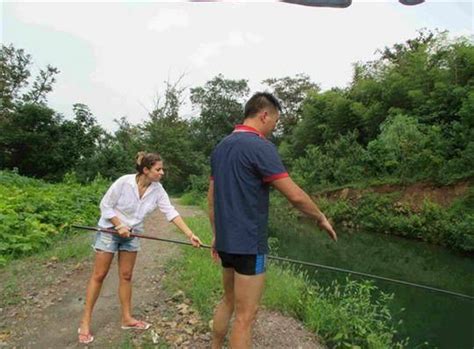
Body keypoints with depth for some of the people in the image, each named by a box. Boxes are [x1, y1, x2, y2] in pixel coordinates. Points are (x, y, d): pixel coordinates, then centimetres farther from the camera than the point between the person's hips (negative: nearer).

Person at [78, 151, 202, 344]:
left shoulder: (157, 189, -12)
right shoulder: (124, 182, -25)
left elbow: (171, 212, -16)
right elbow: (105, 206, -15)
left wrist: (190, 235, -22)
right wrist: (119, 226, -22)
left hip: (132, 235, 4)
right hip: (110, 230, -4)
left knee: (126, 276, 11)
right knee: (99, 275, 4)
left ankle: (127, 318, 23)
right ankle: (85, 321, 17)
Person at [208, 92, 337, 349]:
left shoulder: (221, 146, 9)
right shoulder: (260, 147, -17)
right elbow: (295, 195, -18)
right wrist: (321, 218, 0)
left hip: (226, 240, 9)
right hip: (248, 243, -8)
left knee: (229, 301, 25)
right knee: (245, 315, 5)